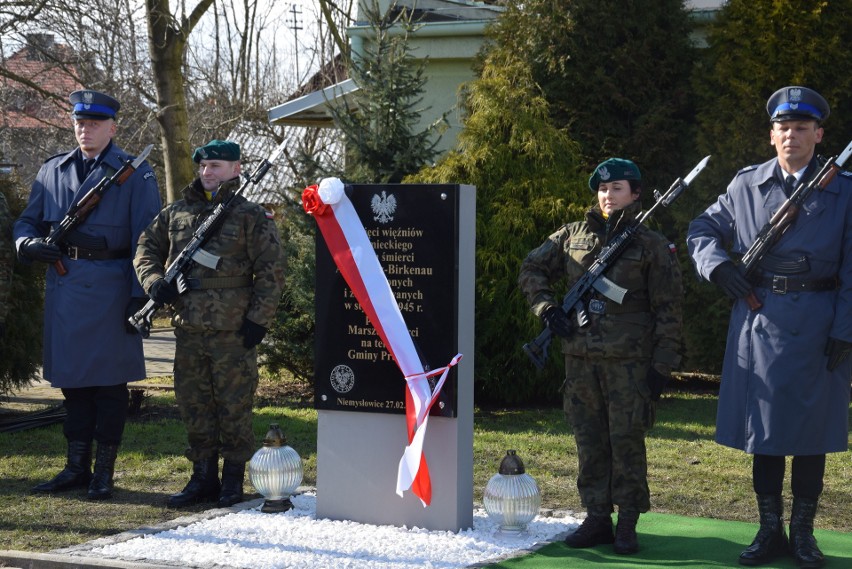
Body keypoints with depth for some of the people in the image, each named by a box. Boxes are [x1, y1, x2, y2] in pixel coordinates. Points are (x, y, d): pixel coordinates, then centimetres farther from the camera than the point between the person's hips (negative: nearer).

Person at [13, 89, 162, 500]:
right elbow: (26, 221, 18)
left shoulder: (135, 174, 0)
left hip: (109, 289, -4)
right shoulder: (52, 171, 14)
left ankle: (104, 472, 9)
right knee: (71, 378, 10)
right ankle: (77, 467, 19)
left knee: (109, 380, 0)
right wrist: (28, 243, -6)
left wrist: (140, 296, -11)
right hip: (62, 287, 5)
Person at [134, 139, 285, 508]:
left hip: (233, 331, -5)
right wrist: (154, 281, -1)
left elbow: (270, 272, -4)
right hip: (189, 329, 5)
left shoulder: (252, 217, -1)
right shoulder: (176, 213, 12)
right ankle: (203, 477, 22)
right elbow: (147, 248, 18)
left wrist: (259, 319, -9)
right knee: (193, 405, 11)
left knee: (234, 405, 1)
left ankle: (233, 481, 12)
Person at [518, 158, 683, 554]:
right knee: (588, 441, 8)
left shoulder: (652, 245, 0)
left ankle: (627, 524, 9)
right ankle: (596, 519, 18)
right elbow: (531, 270, 19)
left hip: (630, 361, -4)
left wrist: (662, 365, -7)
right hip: (580, 358, 4)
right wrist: (547, 309, 3)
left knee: (627, 441, 0)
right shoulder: (573, 236, 10)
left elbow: (668, 309, -1)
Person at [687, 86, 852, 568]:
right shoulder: (746, 185, 6)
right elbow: (702, 230, 16)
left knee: (812, 433, 5)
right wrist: (718, 267, -4)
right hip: (759, 323, 2)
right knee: (763, 430, 6)